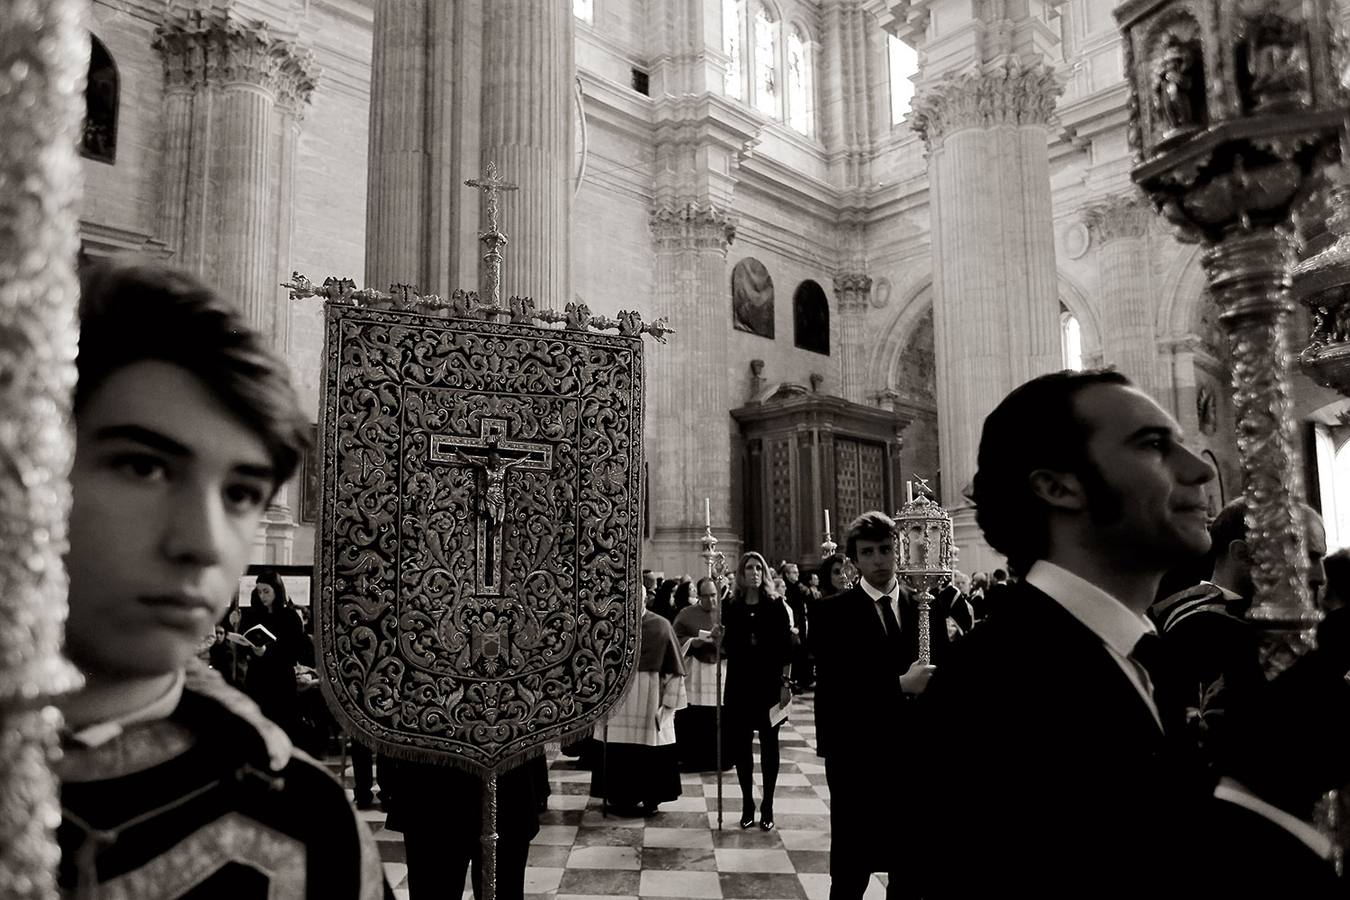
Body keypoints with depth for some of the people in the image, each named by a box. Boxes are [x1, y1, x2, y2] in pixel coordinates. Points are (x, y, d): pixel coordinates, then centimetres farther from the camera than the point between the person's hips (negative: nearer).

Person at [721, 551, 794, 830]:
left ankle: (767, 807, 13)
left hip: (769, 683, -2)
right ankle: (747, 804, 18)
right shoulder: (732, 608, 4)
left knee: (769, 745, 4)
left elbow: (786, 647, -3)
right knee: (741, 744, 5)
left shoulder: (776, 606, -1)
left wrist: (785, 683, -7)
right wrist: (717, 640, -8)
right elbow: (727, 647, 11)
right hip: (740, 684, 2)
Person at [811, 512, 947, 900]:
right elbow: (832, 686, -14)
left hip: (916, 754, 3)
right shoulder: (835, 612, -5)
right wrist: (899, 685, -20)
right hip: (856, 756, -3)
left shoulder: (925, 606, 7)